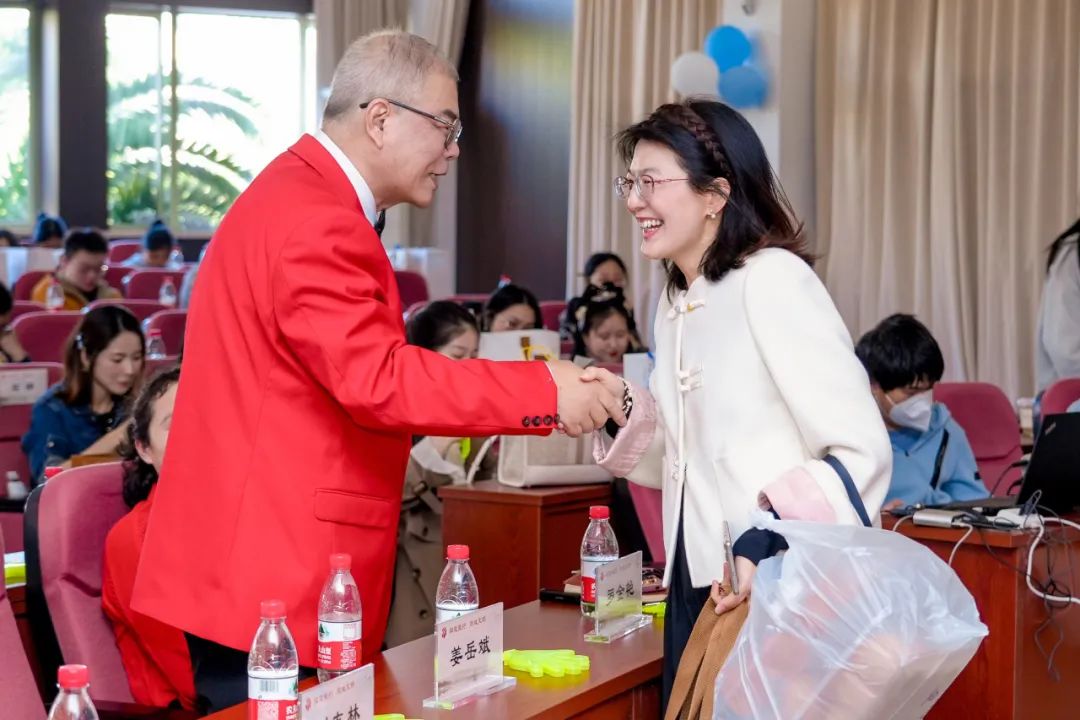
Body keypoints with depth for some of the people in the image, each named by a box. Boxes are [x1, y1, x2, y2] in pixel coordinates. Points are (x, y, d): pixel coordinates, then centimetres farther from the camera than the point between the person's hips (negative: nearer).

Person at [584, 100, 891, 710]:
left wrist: (769, 544, -30)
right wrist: (627, 409, 0)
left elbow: (862, 453, -19)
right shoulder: (676, 302, 12)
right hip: (698, 585, 7)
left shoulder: (773, 279, -13)